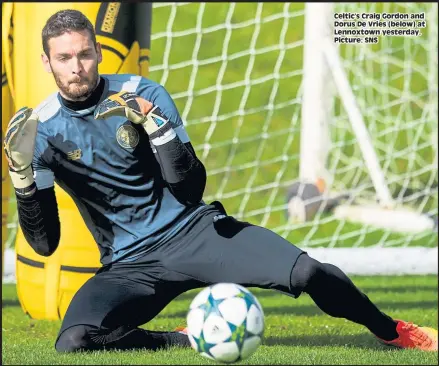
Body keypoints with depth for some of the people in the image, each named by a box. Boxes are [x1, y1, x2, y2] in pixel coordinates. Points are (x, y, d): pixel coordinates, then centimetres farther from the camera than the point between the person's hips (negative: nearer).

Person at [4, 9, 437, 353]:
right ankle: (182, 340, -7)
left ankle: (394, 332, 6)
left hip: (192, 231, 0)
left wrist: (155, 125, -23)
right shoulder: (41, 130, -5)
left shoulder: (141, 94, -5)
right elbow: (44, 243, -6)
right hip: (128, 265, 0)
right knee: (73, 341, -30)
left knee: (306, 271, -20)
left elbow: (190, 187, -9)